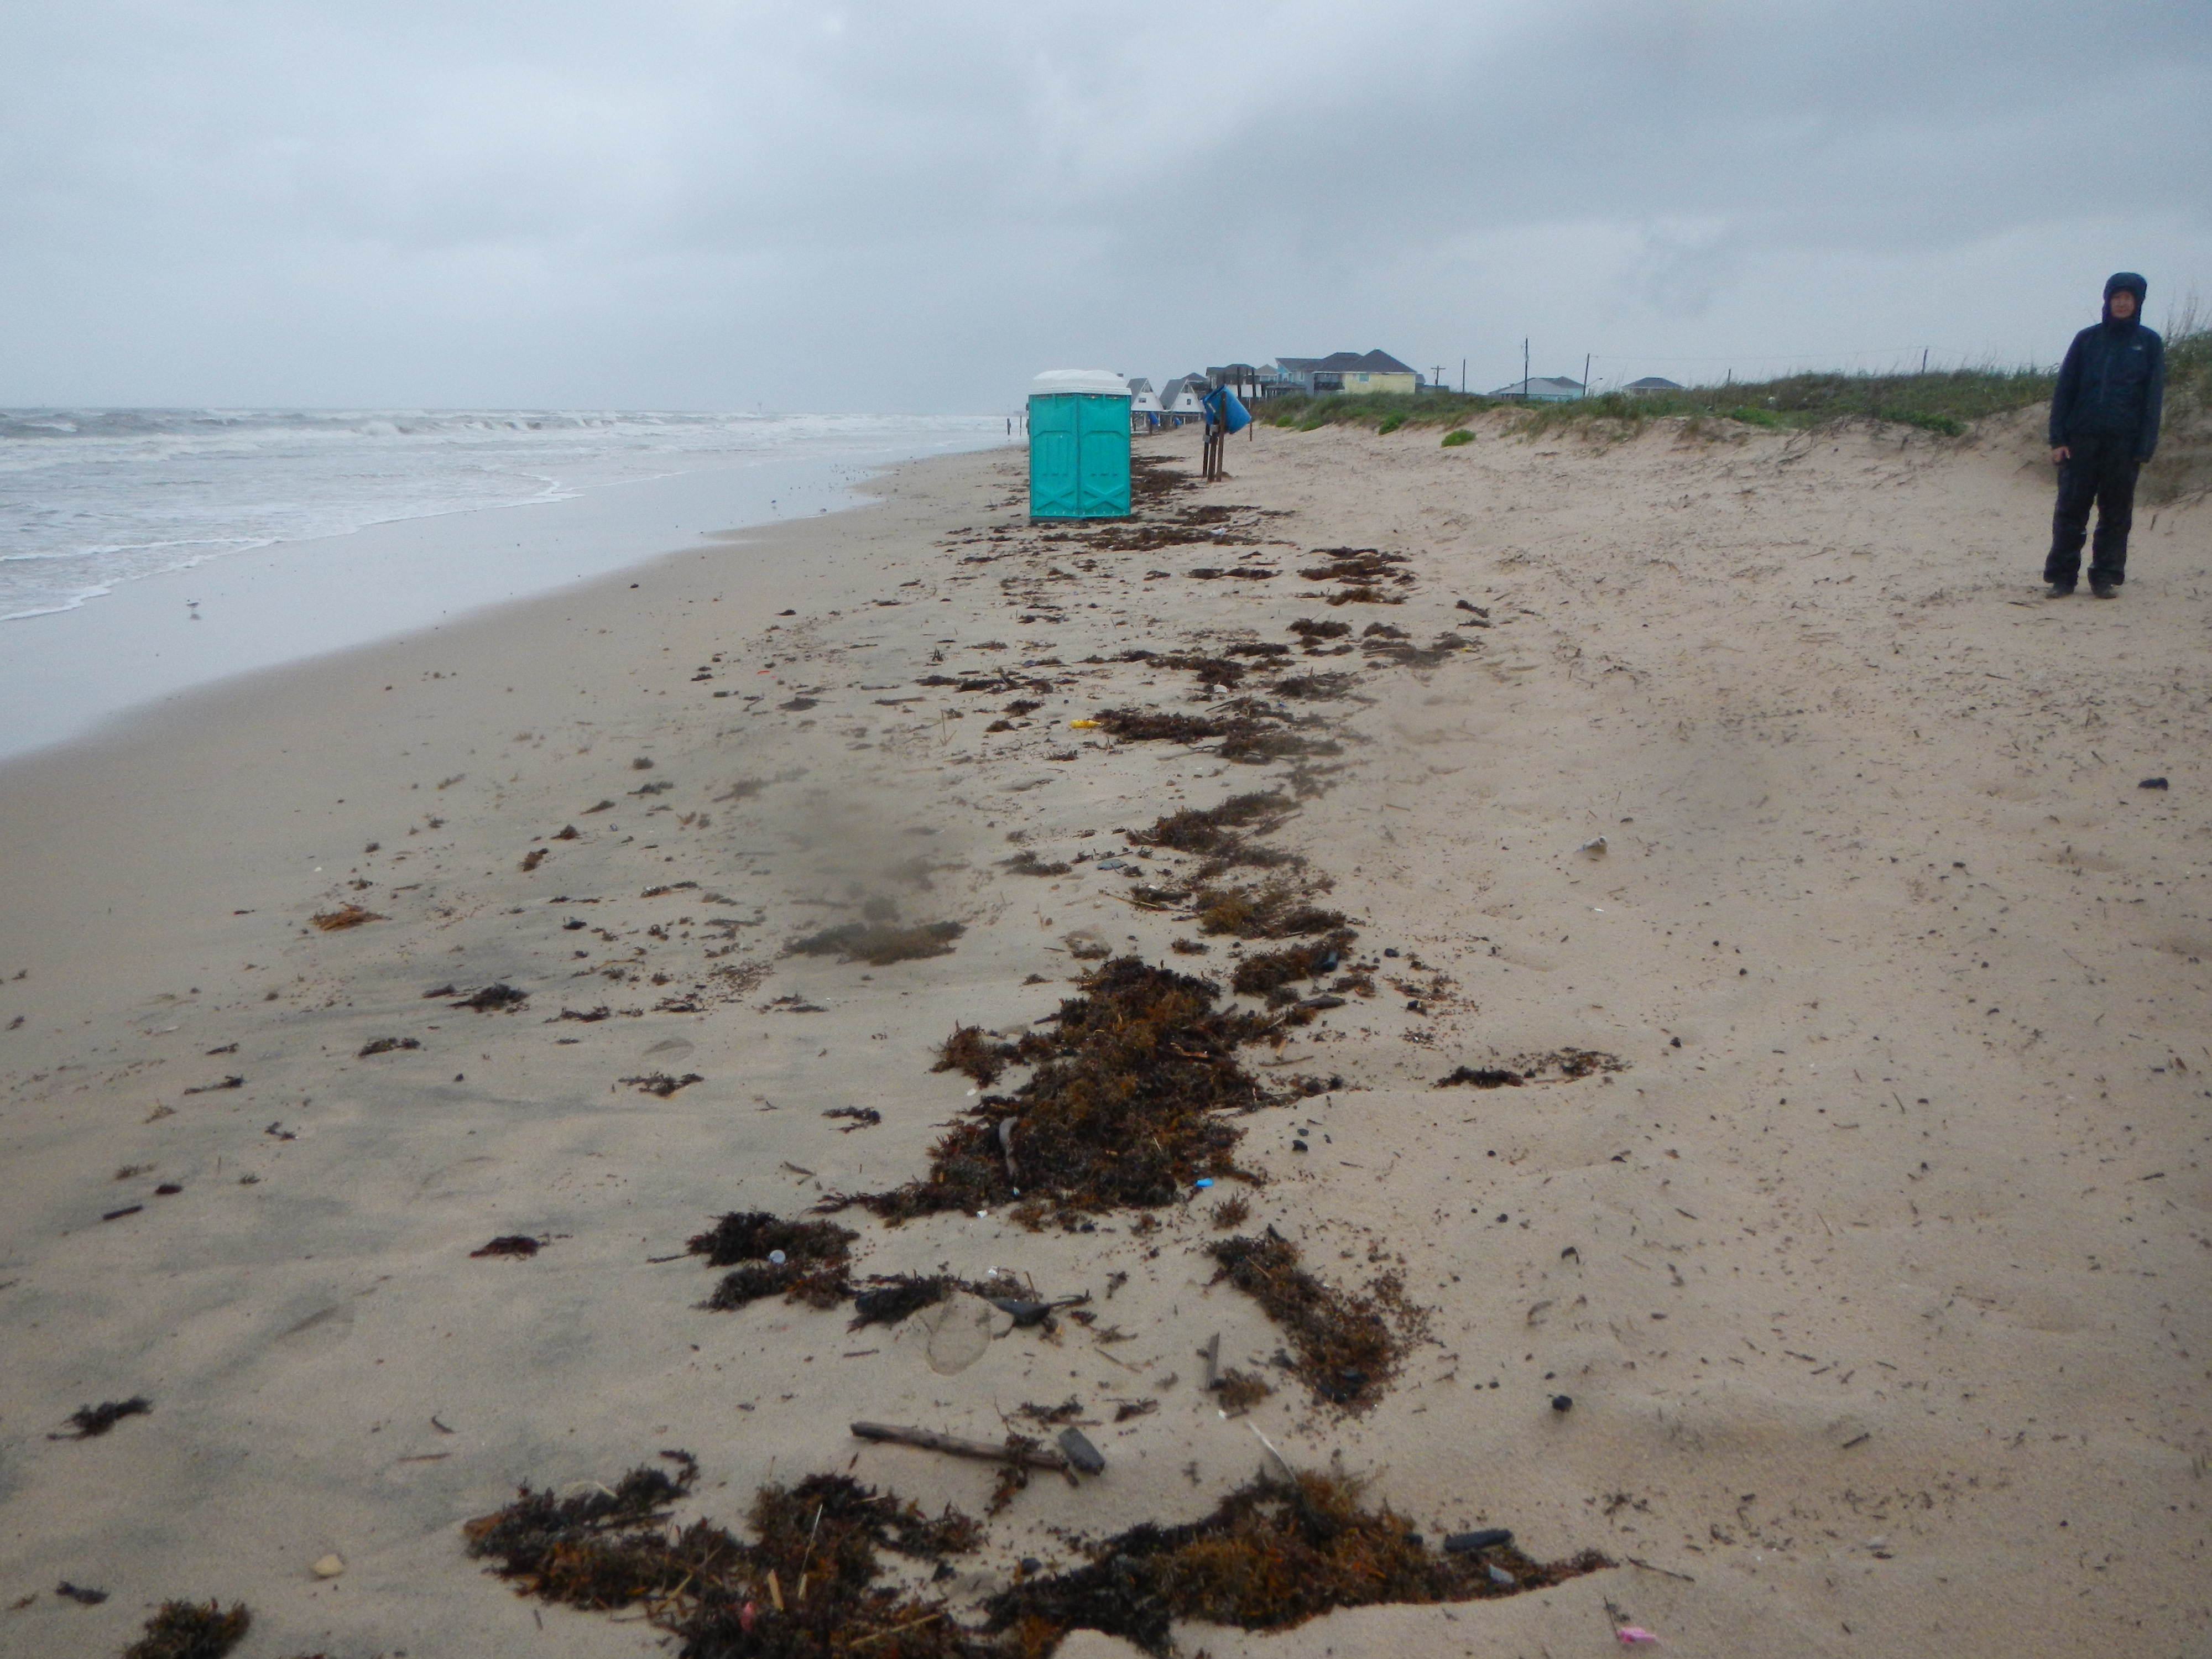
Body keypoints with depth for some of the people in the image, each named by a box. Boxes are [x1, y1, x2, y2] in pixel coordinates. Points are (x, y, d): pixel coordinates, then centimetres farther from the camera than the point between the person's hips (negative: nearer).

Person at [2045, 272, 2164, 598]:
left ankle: (2106, 577, 8)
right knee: (2070, 510, -2)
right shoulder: (2087, 340, 8)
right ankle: (2062, 577, 4)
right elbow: (2064, 390, 6)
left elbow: (2153, 399, 4)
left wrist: (2144, 447, -5)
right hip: (2082, 438, 0)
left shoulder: (2149, 344, 6)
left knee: (2116, 513, 3)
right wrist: (2058, 439, -3)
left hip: (2124, 442, 0)